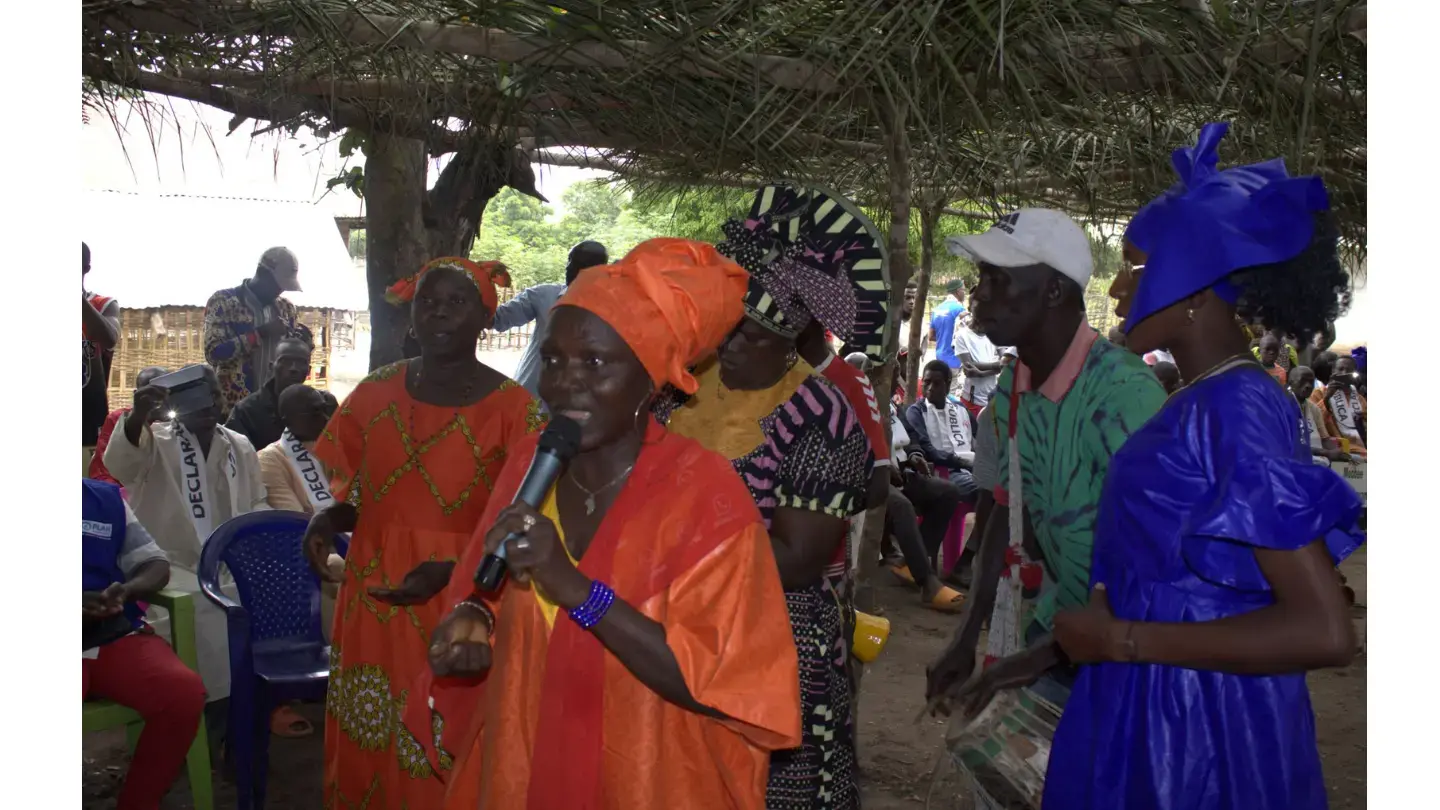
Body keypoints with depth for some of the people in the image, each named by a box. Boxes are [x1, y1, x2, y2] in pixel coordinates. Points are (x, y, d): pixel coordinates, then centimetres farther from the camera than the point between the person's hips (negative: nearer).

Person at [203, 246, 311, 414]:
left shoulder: (285, 308, 12)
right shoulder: (223, 302, -5)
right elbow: (213, 352, -15)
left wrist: (303, 339, -3)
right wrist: (260, 333, -20)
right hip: (233, 407, -5)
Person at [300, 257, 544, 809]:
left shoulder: (515, 410, -9)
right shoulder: (376, 392, 4)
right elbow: (357, 502, 13)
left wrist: (450, 571, -19)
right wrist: (326, 521, -7)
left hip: (458, 613, -4)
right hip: (370, 608, 4)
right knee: (365, 756, 16)